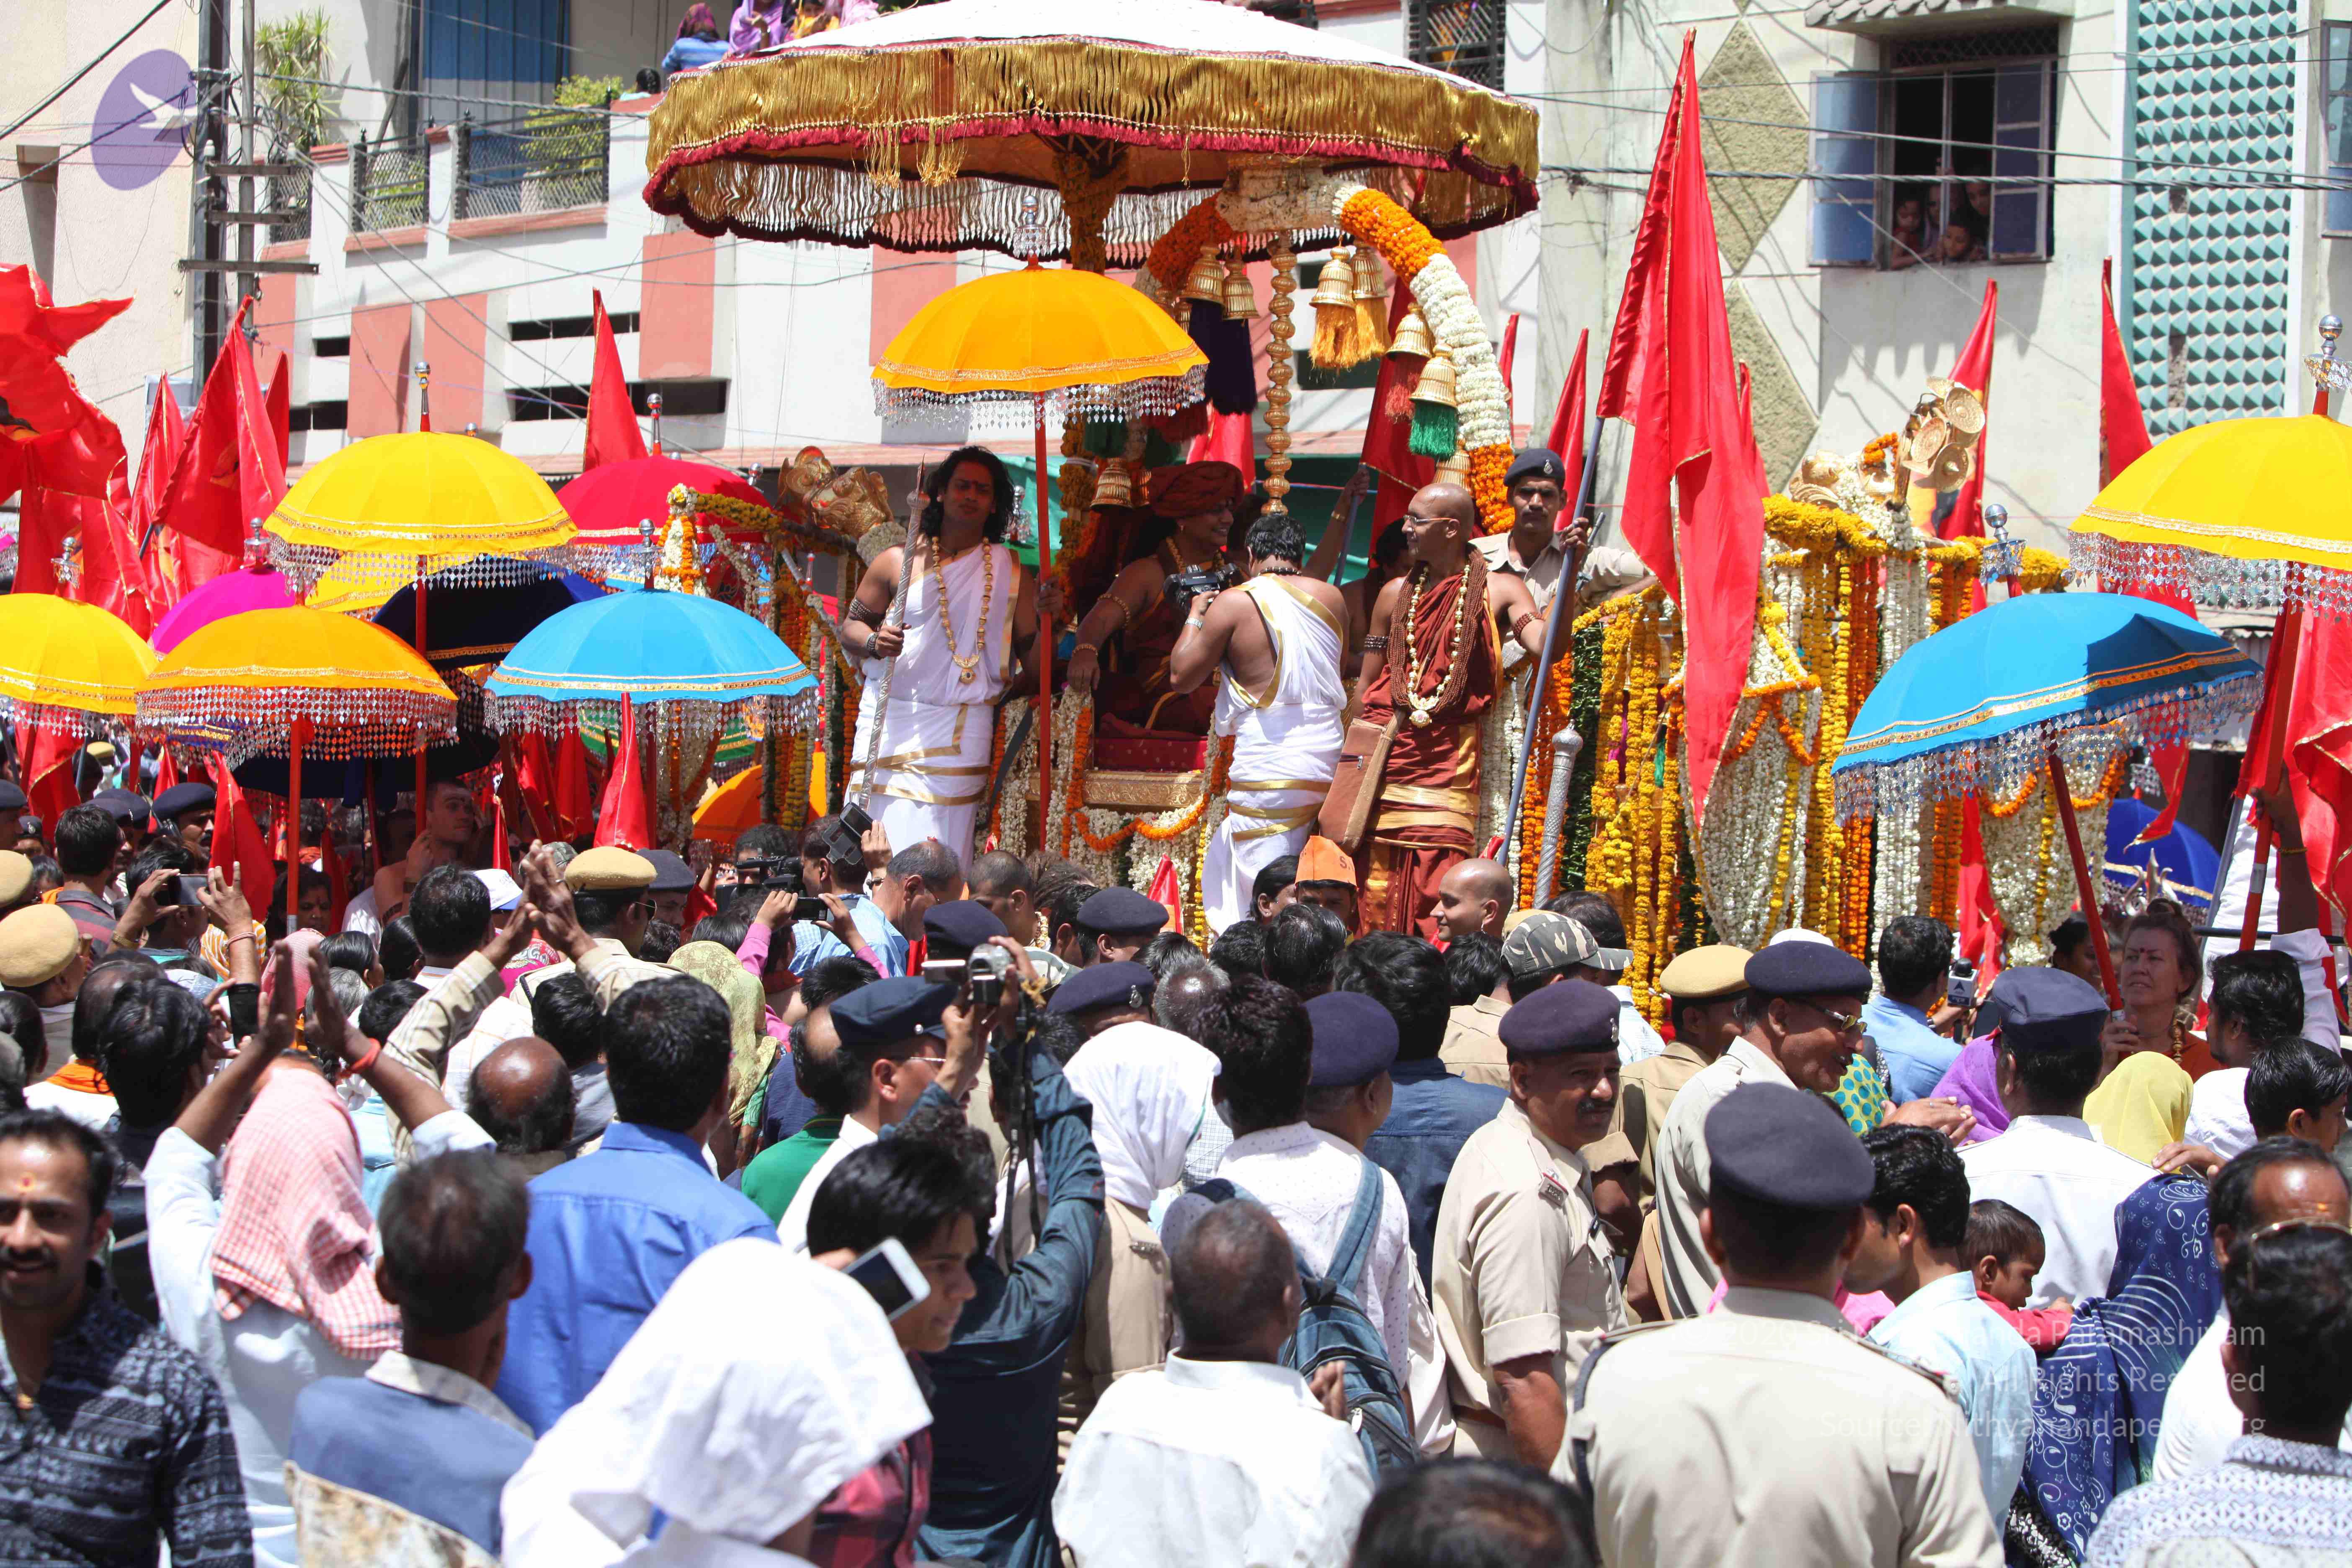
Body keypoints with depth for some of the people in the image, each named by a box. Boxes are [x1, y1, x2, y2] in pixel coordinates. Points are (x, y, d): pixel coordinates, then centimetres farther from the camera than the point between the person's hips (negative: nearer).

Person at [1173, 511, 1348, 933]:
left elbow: (1181, 678, 0)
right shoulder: (1332, 598, 7)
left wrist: (1196, 614, 14)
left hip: (1269, 774, -6)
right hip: (1330, 763, 6)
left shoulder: (1234, 604, -8)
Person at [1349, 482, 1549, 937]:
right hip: (1383, 759, 3)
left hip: (1448, 761, -3)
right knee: (1375, 893, 0)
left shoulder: (1498, 591, 1)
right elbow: (1366, 684, 15)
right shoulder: (1396, 595, 12)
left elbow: (1546, 644, -16)